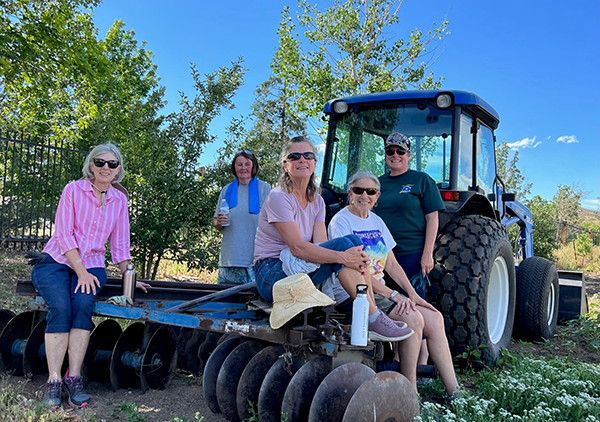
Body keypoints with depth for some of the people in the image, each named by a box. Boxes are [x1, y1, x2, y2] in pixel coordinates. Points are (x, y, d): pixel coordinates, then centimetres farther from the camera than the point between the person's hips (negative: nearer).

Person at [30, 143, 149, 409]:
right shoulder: (73, 190, -2)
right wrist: (81, 272, -15)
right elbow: (63, 234, -8)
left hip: (91, 265, 2)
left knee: (83, 303, -28)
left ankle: (74, 378, -23)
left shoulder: (119, 200, 9)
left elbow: (120, 244, 13)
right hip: (57, 262, -2)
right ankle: (53, 380, -21)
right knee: (61, 307, -28)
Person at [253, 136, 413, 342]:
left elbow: (320, 244, -5)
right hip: (272, 275, -7)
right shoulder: (278, 197, -12)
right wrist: (343, 257, -31)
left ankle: (373, 315, -19)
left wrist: (354, 261, -25)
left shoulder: (317, 201, 11)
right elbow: (298, 248, -23)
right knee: (343, 244, -25)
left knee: (354, 241, -15)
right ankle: (374, 320, -23)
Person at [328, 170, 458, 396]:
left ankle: (454, 393, 0)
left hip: (380, 291, 8)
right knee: (413, 319, -25)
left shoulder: (376, 221, 15)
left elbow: (391, 264, 14)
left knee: (434, 319, -7)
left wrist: (412, 294, 0)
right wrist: (394, 295, -21)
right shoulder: (341, 221, -8)